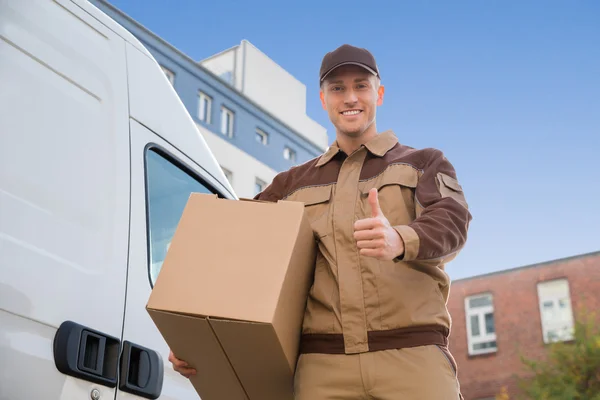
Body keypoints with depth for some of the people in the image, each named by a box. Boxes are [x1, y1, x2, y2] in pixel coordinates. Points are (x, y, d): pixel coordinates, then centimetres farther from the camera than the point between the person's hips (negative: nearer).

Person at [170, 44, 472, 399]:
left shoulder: (424, 164, 16)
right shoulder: (293, 184, 22)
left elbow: (452, 222, -5)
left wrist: (400, 240, -28)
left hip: (413, 354, -1)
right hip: (324, 363, 2)